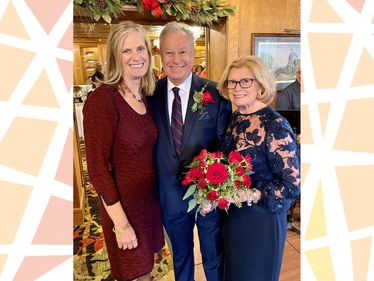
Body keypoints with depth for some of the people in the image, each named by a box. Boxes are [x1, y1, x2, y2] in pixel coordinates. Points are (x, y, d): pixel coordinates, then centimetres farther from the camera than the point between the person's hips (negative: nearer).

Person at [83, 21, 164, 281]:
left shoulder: (147, 97, 0)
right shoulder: (102, 99, -20)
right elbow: (97, 167, -19)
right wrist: (121, 223, -15)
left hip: (151, 198, 6)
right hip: (123, 203, -6)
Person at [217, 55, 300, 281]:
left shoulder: (275, 126, -21)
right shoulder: (236, 118, 0)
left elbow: (293, 184, -19)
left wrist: (251, 195, -25)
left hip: (261, 218, -6)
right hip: (232, 215, 6)